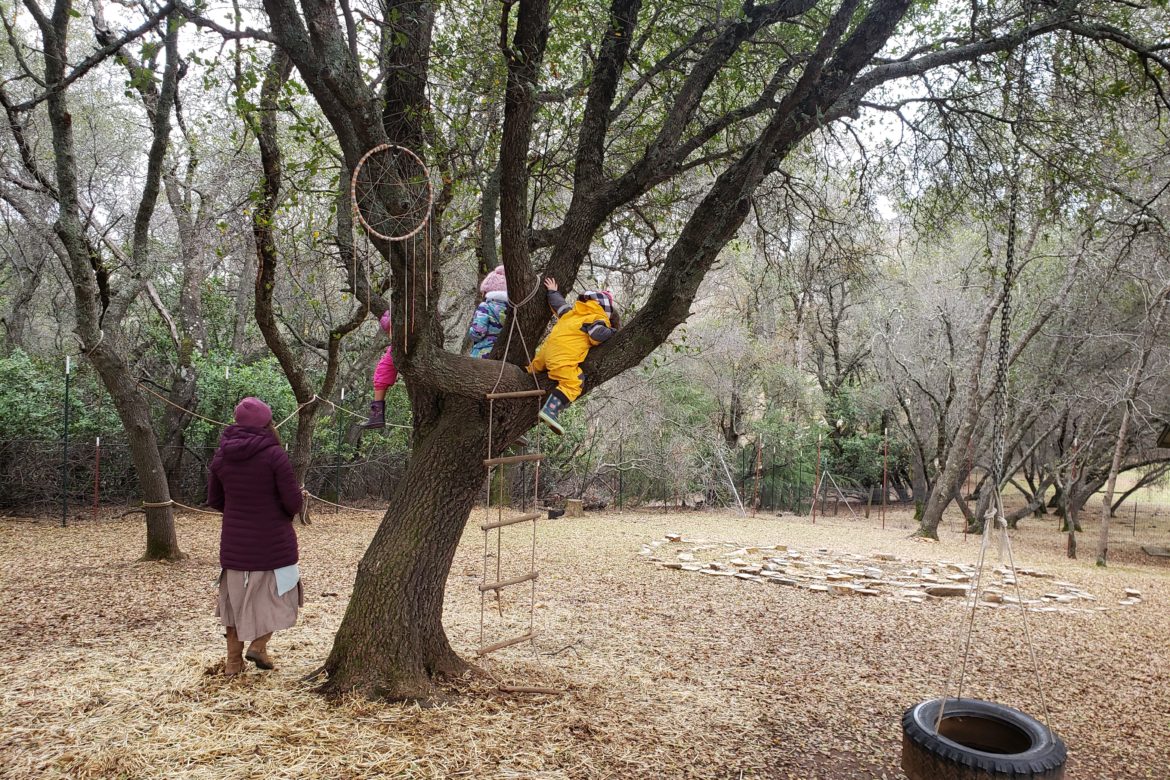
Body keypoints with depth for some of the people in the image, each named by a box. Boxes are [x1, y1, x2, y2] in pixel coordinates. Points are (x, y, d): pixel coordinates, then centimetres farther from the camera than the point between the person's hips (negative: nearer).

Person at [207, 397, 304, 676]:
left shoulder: (221, 455, -1)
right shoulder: (274, 454, -16)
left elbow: (214, 500, 9)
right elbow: (293, 501, -15)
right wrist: (299, 496, 7)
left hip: (234, 542, 5)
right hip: (272, 540, -4)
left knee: (235, 598, 18)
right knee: (278, 592, 16)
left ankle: (233, 661, 24)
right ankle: (259, 645, 2)